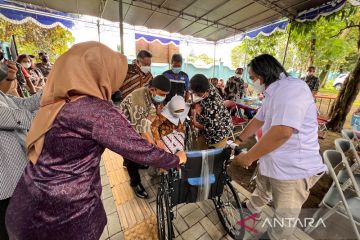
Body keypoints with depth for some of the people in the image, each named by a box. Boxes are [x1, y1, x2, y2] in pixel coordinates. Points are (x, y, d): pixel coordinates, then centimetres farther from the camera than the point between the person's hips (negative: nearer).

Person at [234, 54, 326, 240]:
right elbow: (258, 120, 17)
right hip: (271, 162, 9)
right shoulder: (273, 93, 9)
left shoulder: (292, 88, -23)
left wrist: (248, 157, -24)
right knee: (261, 191, 33)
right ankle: (250, 210, 59)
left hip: (294, 170, -9)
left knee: (284, 216, 16)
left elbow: (282, 132, -34)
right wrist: (239, 139, 21)